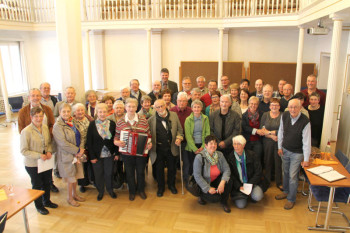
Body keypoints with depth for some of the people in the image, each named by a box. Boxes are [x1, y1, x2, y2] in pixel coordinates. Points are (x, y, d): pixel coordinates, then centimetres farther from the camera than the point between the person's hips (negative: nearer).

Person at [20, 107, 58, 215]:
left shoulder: (45, 127, -3)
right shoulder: (26, 131, -20)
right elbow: (24, 151, -17)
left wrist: (49, 151, -8)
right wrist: (39, 155, -24)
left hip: (46, 161, 5)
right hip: (33, 164, -5)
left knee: (47, 182, 21)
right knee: (37, 185, 13)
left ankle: (46, 201, 44)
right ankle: (39, 206, 35)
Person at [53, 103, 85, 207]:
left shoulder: (73, 122, 6)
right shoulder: (58, 126, -16)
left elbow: (79, 137, 7)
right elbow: (63, 143, -22)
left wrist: (81, 150, -9)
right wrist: (77, 150, -18)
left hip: (77, 154, 6)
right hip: (66, 156, -6)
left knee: (75, 175, 17)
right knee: (71, 177, 6)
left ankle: (74, 194, 36)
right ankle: (70, 198, 26)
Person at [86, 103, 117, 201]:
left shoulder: (112, 124, -2)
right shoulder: (92, 124, -7)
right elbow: (89, 142, -6)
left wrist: (116, 153, -1)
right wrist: (92, 156, -8)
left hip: (109, 154, 1)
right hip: (97, 155, -1)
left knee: (109, 173, 11)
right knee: (98, 174, 11)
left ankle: (110, 190, 34)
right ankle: (100, 191, 32)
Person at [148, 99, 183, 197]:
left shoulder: (174, 115, 1)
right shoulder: (151, 119, -5)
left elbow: (179, 129, 6)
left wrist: (179, 138, -10)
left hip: (171, 148, 2)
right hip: (158, 149, -1)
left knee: (172, 168, 15)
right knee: (159, 169, 11)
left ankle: (171, 185, 39)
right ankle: (161, 187, 33)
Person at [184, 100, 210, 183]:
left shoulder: (205, 118, 3)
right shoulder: (188, 119, -3)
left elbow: (207, 133, 1)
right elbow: (188, 135, -7)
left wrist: (203, 146, -9)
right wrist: (195, 149, -12)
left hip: (202, 146, 2)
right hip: (191, 147, -1)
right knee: (191, 166, 1)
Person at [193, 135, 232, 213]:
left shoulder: (220, 155, -6)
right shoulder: (199, 157, -21)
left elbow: (227, 169, -11)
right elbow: (197, 176, -21)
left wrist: (223, 182, -29)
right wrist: (208, 188, -22)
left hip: (216, 180, 5)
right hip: (204, 183, -5)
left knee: (229, 181, -23)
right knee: (216, 198, -25)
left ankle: (224, 202, 3)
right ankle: (202, 195, 9)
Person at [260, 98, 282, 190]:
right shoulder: (265, 115, 5)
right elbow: (261, 129, -2)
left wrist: (270, 132, -11)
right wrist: (271, 136, -13)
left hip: (279, 142, -1)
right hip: (267, 142, 2)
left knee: (278, 162, 3)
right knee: (268, 161, 9)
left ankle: (279, 182, 17)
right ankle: (267, 181, 24)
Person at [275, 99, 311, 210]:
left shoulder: (305, 121, -23)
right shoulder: (284, 116, -9)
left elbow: (306, 141, -18)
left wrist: (306, 159, -15)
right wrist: (280, 147, 7)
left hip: (297, 153, -4)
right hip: (285, 150, 5)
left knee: (292, 176, 1)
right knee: (285, 172, 19)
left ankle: (291, 199, 21)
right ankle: (286, 191, 42)